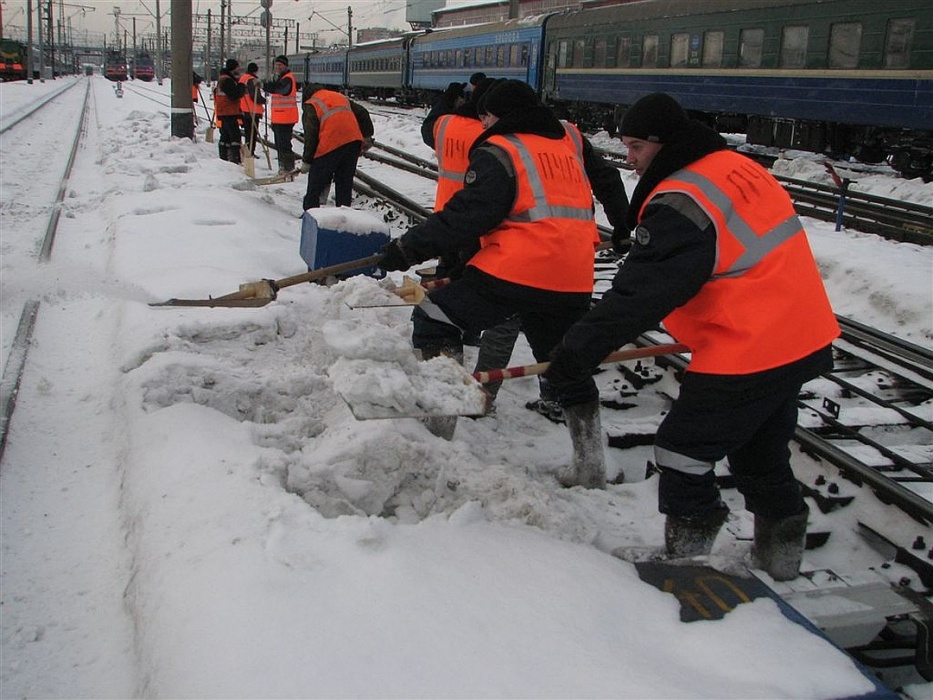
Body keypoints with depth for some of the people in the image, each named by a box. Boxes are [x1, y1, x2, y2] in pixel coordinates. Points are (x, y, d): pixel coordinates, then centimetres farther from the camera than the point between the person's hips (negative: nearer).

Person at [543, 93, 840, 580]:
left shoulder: (680, 205, -20)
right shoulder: (739, 168, 9)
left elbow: (640, 293, -26)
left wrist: (576, 352, -25)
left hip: (746, 355, -10)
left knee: (683, 452, 5)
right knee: (762, 453, 24)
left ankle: (686, 560, 16)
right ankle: (781, 555, 35)